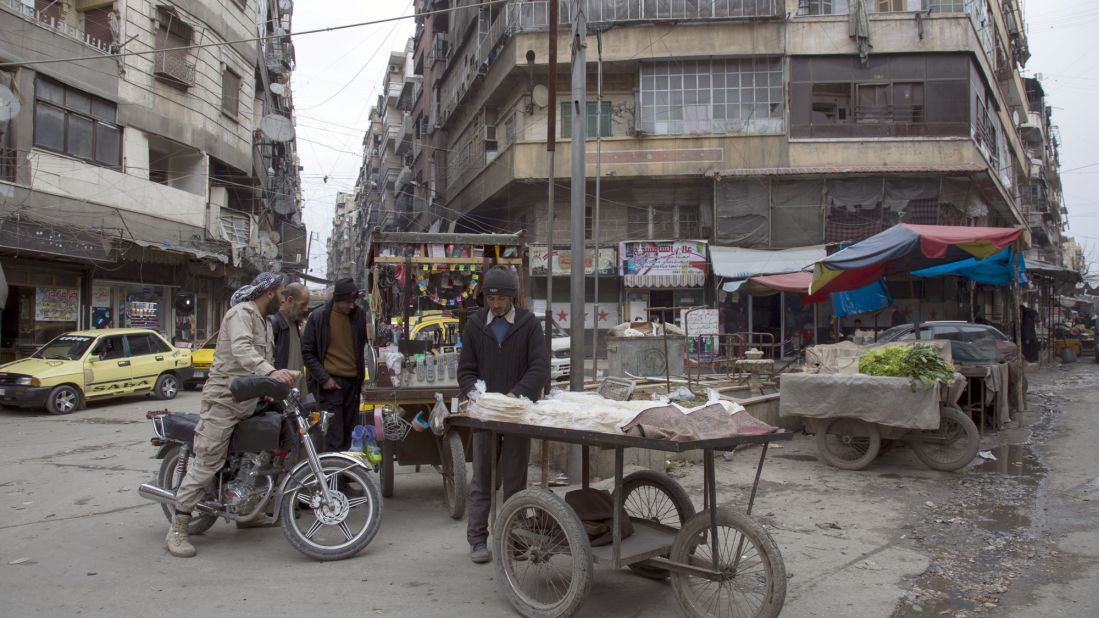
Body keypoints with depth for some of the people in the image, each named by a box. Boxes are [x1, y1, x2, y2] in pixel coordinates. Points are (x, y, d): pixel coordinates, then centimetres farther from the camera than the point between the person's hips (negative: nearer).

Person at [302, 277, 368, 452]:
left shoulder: (358, 315, 5)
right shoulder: (318, 317, -5)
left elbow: (364, 346, 16)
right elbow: (307, 352, -2)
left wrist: (362, 377, 6)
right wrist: (324, 378, -10)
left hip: (353, 382, 4)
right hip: (331, 382, -4)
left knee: (347, 433, 9)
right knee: (334, 437, -8)